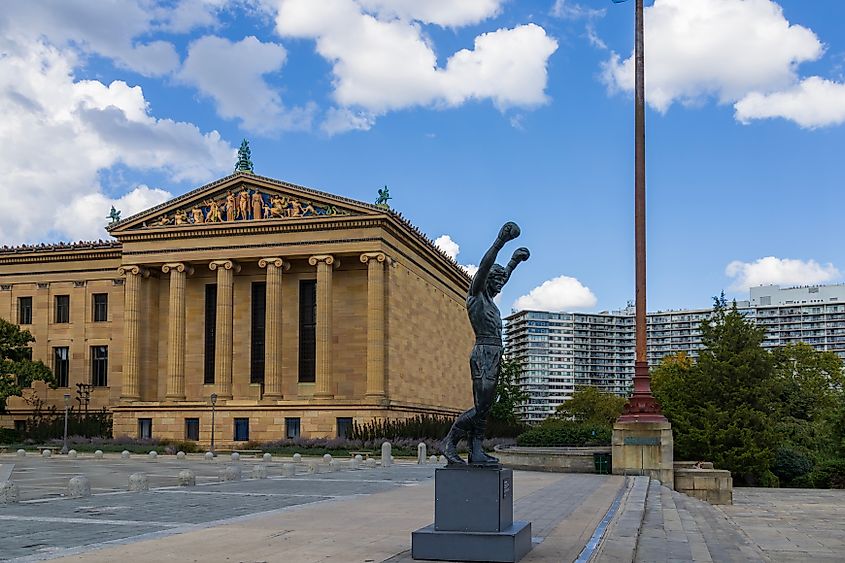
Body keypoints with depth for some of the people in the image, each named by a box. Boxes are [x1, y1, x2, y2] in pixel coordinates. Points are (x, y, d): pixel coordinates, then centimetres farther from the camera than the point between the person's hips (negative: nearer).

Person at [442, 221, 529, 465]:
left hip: (494, 355, 10)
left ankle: (476, 452, 4)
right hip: (484, 353, -10)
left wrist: (514, 261, 44)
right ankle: (449, 442, -6)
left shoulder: (488, 298, 20)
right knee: (480, 406, -14)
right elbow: (483, 268, -17)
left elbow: (502, 277, 38)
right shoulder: (476, 295, -3)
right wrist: (499, 243, -23)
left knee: (485, 407, 5)